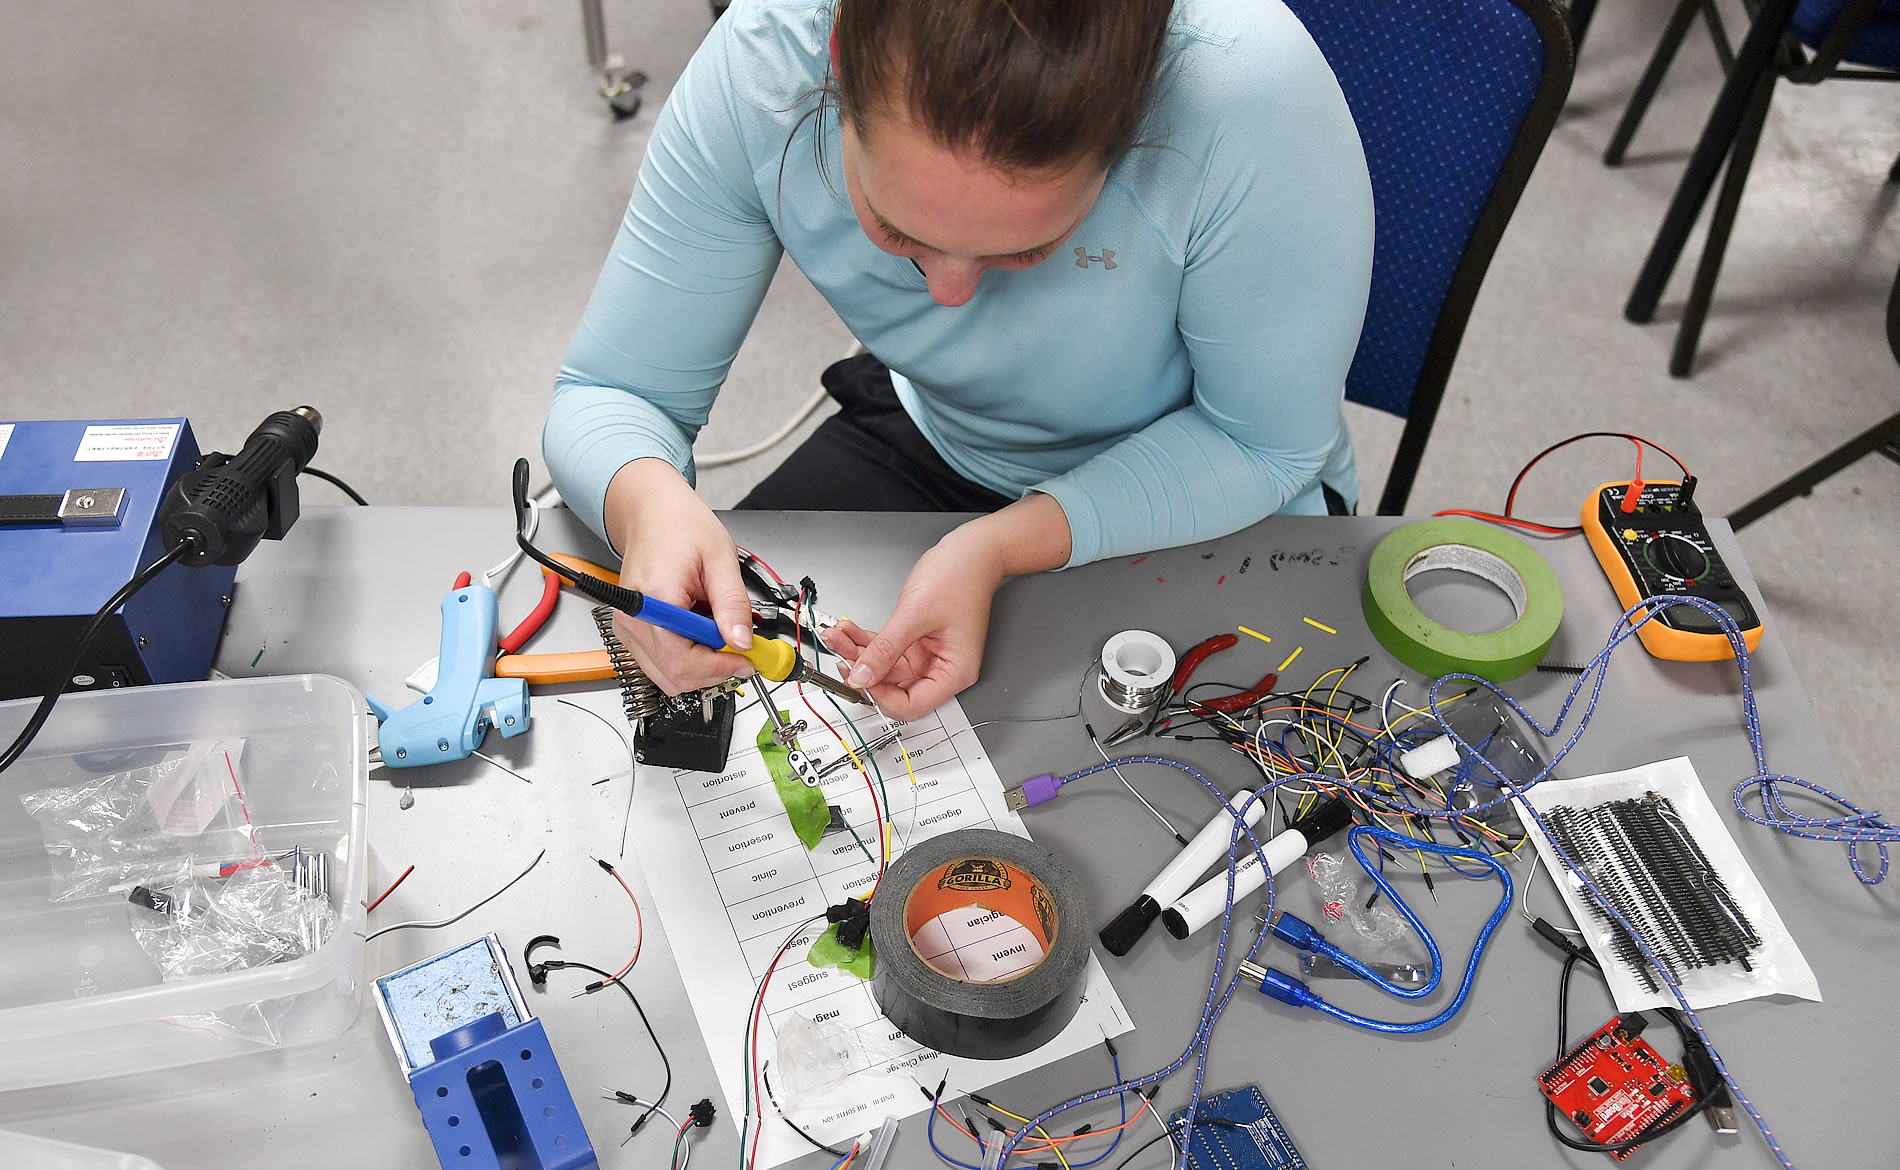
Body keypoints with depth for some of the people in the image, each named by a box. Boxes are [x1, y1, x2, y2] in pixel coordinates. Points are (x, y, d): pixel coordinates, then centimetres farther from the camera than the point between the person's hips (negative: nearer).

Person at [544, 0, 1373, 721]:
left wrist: (1003, 547, -33)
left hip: (1215, 506, -1)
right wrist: (646, 500, -42)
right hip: (928, 445, 2)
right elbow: (609, 394, -19)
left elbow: (1267, 445, -21)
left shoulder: (1253, 91, -37)